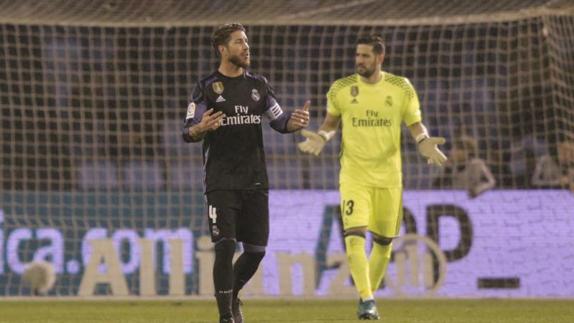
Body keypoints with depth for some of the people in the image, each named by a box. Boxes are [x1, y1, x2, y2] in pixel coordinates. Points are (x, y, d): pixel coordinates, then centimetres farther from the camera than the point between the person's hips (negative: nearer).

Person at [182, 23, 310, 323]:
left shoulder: (258, 84, 11)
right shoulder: (206, 88, -3)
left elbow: (278, 120, 14)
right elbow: (188, 132, -8)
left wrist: (294, 121, -9)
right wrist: (201, 127, -32)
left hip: (255, 182, 4)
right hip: (221, 183, -4)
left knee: (256, 250, 5)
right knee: (225, 248, -12)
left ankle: (231, 294, 30)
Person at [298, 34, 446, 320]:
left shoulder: (401, 89, -1)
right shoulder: (341, 89, -1)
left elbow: (415, 124, 6)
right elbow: (331, 121, 13)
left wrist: (424, 141, -14)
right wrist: (321, 138, -7)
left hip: (388, 176, 1)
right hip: (354, 175, -1)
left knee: (383, 241, 11)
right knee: (354, 237, -18)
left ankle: (371, 294, 30)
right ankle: (366, 300, -20)